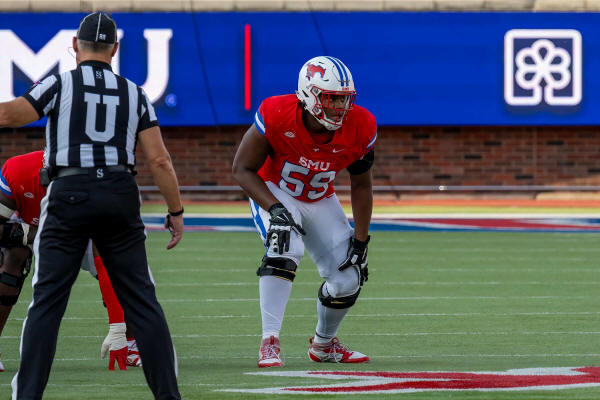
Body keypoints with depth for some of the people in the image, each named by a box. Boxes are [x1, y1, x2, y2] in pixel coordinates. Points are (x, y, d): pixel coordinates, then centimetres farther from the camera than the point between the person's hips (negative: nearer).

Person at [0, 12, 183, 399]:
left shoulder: (59, 85, 0)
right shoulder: (134, 94, 9)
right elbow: (160, 159, 4)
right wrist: (176, 211, 12)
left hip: (69, 193, -2)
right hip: (120, 196, 2)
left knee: (47, 301, 1)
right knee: (141, 300, 7)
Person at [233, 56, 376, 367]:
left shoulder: (359, 128, -22)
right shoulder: (277, 116, -32)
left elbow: (361, 184, -5)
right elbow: (242, 168, -21)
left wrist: (361, 240, -7)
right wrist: (275, 210, -33)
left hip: (320, 201, 4)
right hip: (273, 192, -4)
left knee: (348, 280, -2)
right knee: (285, 248, -34)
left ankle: (323, 344, 27)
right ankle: (270, 342, -32)